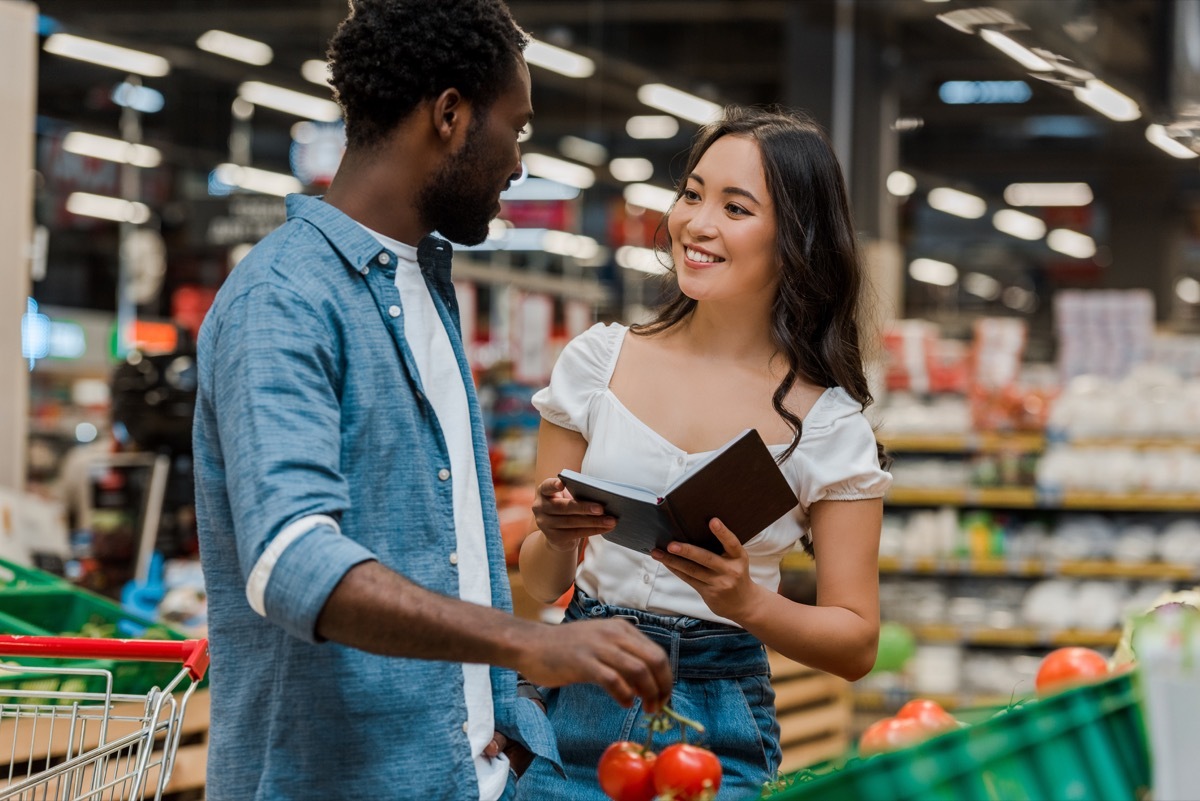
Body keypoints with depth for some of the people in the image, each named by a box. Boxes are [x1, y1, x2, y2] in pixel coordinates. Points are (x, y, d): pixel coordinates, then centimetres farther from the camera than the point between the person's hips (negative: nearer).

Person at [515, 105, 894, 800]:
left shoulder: (828, 421, -4)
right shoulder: (599, 360, 1)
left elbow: (857, 643, -3)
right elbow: (540, 582, 7)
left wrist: (746, 601, -20)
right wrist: (558, 539, -15)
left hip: (718, 734, -2)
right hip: (578, 710, 2)